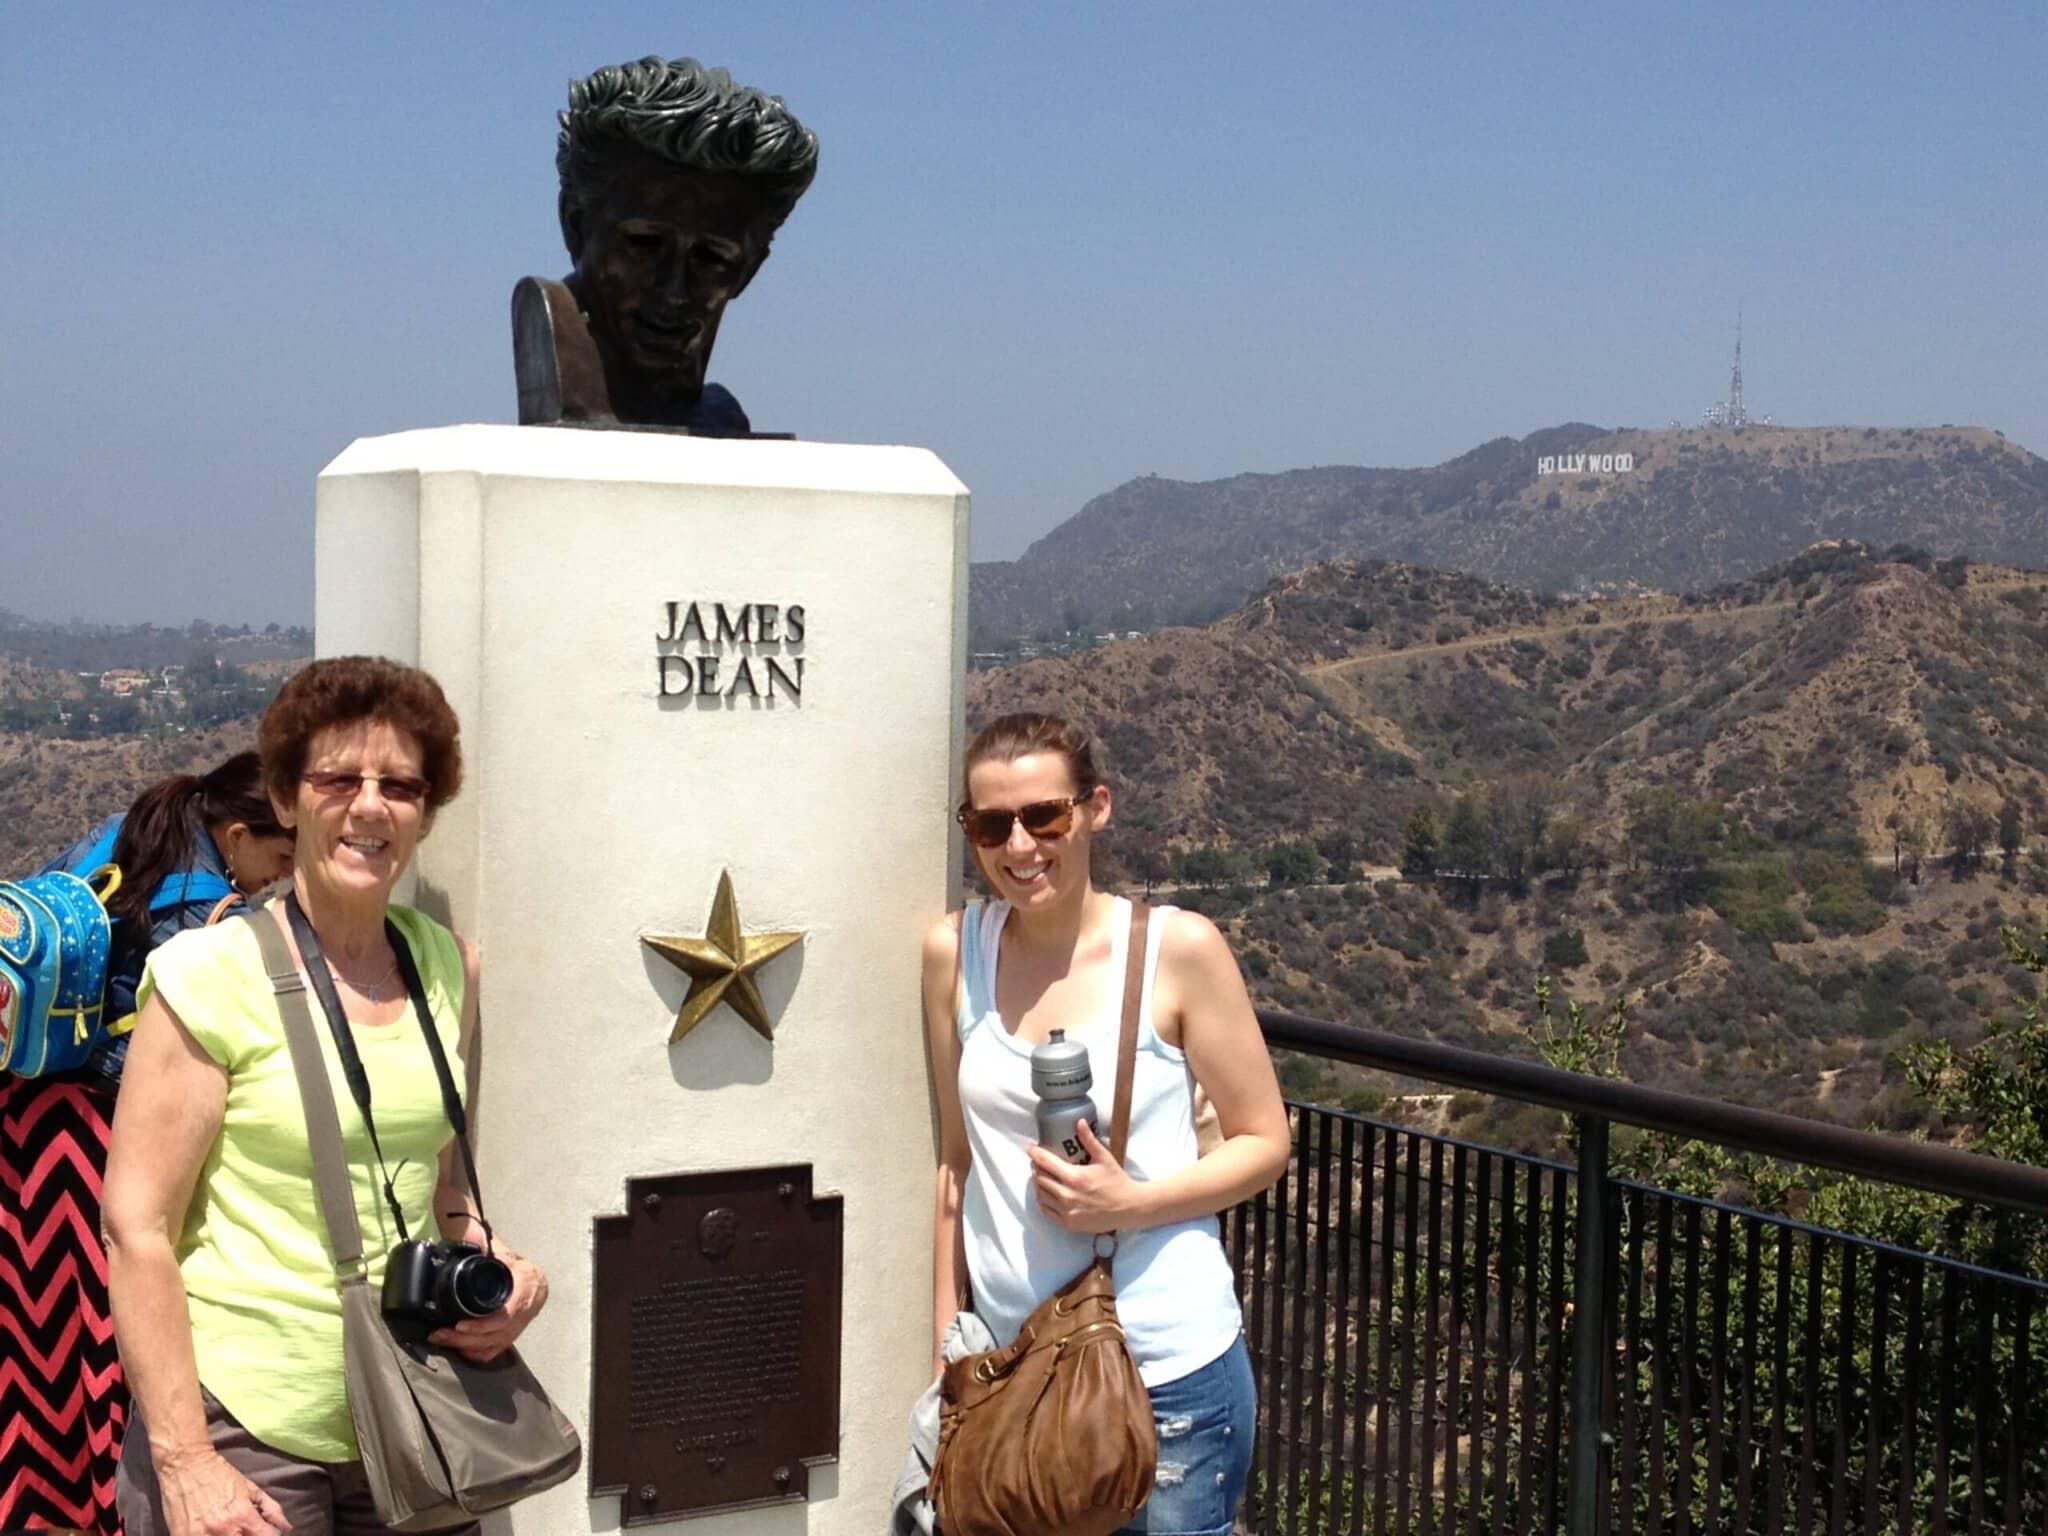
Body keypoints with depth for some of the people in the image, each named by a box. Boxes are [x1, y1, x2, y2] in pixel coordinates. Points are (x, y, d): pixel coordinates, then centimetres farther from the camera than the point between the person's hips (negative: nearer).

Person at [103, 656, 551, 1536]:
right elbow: (136, 1231, -11)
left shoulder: (448, 967, 6)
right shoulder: (213, 975, -10)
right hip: (246, 1434, -5)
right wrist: (185, 1463, -15)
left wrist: (488, 1264, -1)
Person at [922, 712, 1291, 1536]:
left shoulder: (1178, 947, -9)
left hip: (1168, 1368, -3)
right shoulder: (953, 951, 0)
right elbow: (958, 1158, 7)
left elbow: (1265, 1141, -3)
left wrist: (1129, 1203, -18)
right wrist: (945, 1344, 9)